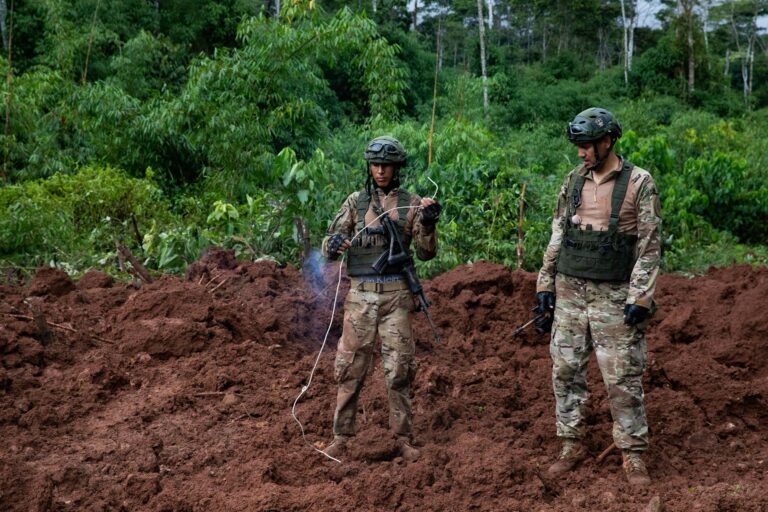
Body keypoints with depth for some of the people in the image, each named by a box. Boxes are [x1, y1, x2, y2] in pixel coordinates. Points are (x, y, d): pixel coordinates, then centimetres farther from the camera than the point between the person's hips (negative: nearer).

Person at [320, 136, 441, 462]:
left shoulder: (410, 204, 5)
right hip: (360, 294, 1)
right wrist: (333, 245, -19)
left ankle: (404, 439, 11)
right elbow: (328, 246, 4)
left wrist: (428, 225, -14)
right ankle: (341, 437, 10)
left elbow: (426, 253, 3)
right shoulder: (355, 202, 7)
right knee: (350, 367, 2)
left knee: (399, 368, 3)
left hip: (396, 294, -1)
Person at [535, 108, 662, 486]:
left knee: (623, 378, -1)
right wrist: (545, 287, 9)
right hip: (569, 291, 5)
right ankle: (572, 446, 19)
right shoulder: (574, 180, 8)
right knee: (566, 371, 7)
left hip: (613, 296, -4)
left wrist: (640, 299, -13)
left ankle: (633, 454, 9)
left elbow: (649, 246, -7)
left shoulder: (639, 183, -6)